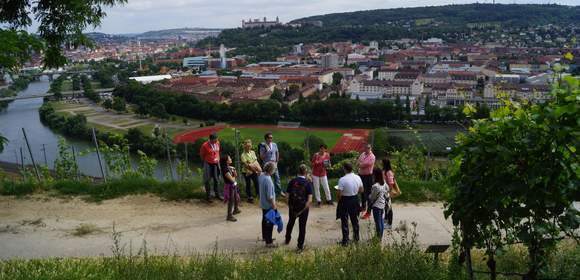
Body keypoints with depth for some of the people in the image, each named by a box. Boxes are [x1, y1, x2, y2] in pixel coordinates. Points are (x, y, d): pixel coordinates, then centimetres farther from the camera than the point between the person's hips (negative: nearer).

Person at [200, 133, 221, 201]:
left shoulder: (217, 142, -4)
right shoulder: (205, 145, -19)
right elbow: (201, 154, -2)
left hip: (216, 164, 4)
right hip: (208, 165, -4)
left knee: (216, 180, 10)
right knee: (207, 180, 2)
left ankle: (217, 194, 23)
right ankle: (208, 196, 12)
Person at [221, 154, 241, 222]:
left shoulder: (230, 167, 3)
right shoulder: (225, 170, -24)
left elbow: (236, 175, 9)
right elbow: (232, 179, -24)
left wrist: (234, 171, -10)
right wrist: (234, 176, -4)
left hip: (234, 185, 9)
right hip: (229, 186, -9)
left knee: (236, 198, 25)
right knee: (231, 201, -2)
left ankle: (236, 210, 47)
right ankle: (229, 216, 8)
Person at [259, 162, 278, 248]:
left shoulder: (261, 175, -4)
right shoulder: (268, 180, -31)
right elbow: (269, 196, -27)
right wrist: (274, 205, -17)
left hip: (263, 203, 9)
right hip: (268, 205, -9)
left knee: (264, 220, 23)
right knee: (270, 222, 1)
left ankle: (265, 236, 39)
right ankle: (269, 242, 8)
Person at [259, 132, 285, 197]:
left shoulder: (274, 145, 0)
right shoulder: (263, 146, -12)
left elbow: (277, 153, 14)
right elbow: (261, 156, -9)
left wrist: (277, 161, 8)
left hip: (274, 163, 3)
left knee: (277, 177, 5)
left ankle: (280, 191, 14)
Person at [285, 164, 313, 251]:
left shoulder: (292, 182, -7)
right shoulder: (308, 183, -14)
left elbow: (287, 196, -8)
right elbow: (310, 200, -20)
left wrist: (290, 207, 2)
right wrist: (303, 210, -14)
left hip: (292, 207, 3)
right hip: (303, 208, -3)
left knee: (290, 223, 27)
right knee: (302, 227, 11)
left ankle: (287, 239, 45)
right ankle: (300, 246, 17)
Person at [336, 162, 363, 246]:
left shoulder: (342, 180, -23)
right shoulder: (358, 178, -6)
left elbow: (339, 194, -21)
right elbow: (361, 190, 5)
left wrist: (338, 199, -1)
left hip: (345, 201, -5)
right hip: (355, 200, 5)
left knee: (344, 222, 7)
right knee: (354, 219, 22)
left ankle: (345, 240, 12)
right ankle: (356, 237, 35)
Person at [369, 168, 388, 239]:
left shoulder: (375, 186, -25)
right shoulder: (384, 184, -2)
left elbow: (372, 197, -14)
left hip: (376, 206, -8)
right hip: (382, 205, 8)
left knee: (378, 222, 3)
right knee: (381, 220, 18)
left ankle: (379, 238, 12)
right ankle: (381, 237, 28)